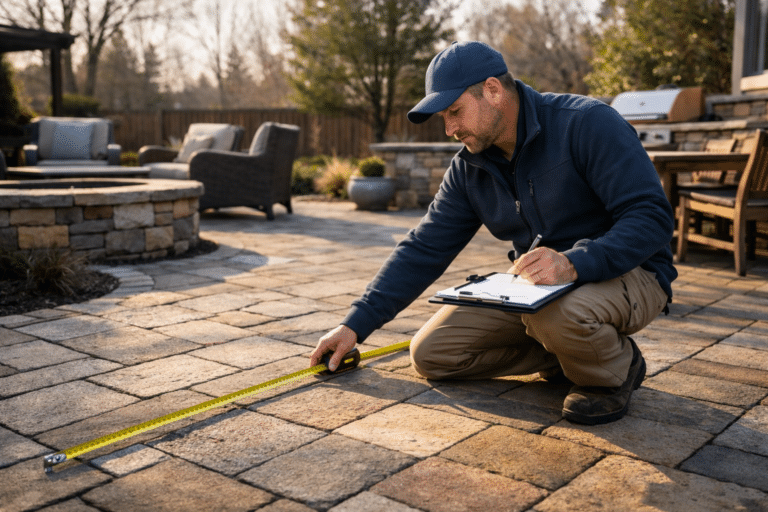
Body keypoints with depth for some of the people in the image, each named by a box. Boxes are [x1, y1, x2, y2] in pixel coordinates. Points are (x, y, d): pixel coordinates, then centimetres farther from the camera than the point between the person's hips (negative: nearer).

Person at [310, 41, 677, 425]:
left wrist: (573, 263, -39)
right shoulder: (468, 170, 1)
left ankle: (617, 369, -5)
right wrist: (356, 324, -2)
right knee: (430, 352, -4)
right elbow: (422, 250, 3)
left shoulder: (587, 124, -18)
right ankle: (570, 354, 5)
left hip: (628, 274, -6)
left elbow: (651, 215, -23)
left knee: (557, 313, -41)